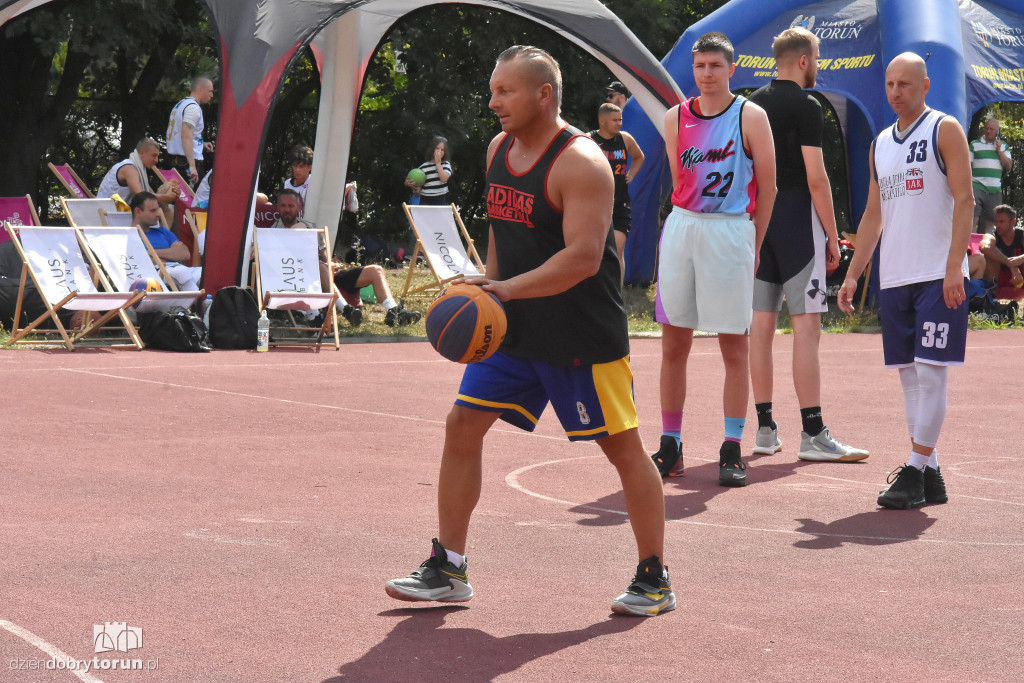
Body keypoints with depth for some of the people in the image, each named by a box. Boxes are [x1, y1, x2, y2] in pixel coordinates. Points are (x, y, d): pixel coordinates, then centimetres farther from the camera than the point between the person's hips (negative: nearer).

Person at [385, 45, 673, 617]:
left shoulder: (580, 162, -19)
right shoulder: (499, 149, 7)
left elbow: (584, 257, -27)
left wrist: (508, 288, -31)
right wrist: (488, 294, 14)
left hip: (584, 336, -8)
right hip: (514, 330, 8)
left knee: (623, 447, 1)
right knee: (463, 425, 2)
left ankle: (655, 581, 12)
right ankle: (448, 569, 10)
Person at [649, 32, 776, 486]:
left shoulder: (750, 117, -2)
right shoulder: (676, 119, 9)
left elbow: (767, 187, 1)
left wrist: (753, 244, 2)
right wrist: (691, 224, 11)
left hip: (732, 231, -4)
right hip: (681, 228, 4)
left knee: (734, 346, 0)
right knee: (673, 345, 5)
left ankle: (732, 452, 5)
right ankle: (670, 448, 13)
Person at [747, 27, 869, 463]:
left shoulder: (753, 104, 12)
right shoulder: (805, 106, -9)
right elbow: (816, 179, -14)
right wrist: (833, 237, -8)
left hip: (758, 222, 7)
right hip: (798, 223, -7)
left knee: (762, 325, 8)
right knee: (806, 327, -8)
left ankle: (765, 430, 11)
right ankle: (813, 435, -11)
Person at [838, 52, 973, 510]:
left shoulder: (944, 130, -2)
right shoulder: (881, 144, 17)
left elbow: (964, 200, -9)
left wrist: (954, 267, -18)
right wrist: (852, 275, 14)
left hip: (938, 277, -6)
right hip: (894, 278, 7)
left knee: (931, 372, -9)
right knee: (909, 374, 5)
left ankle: (916, 472, -8)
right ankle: (929, 476, 10)